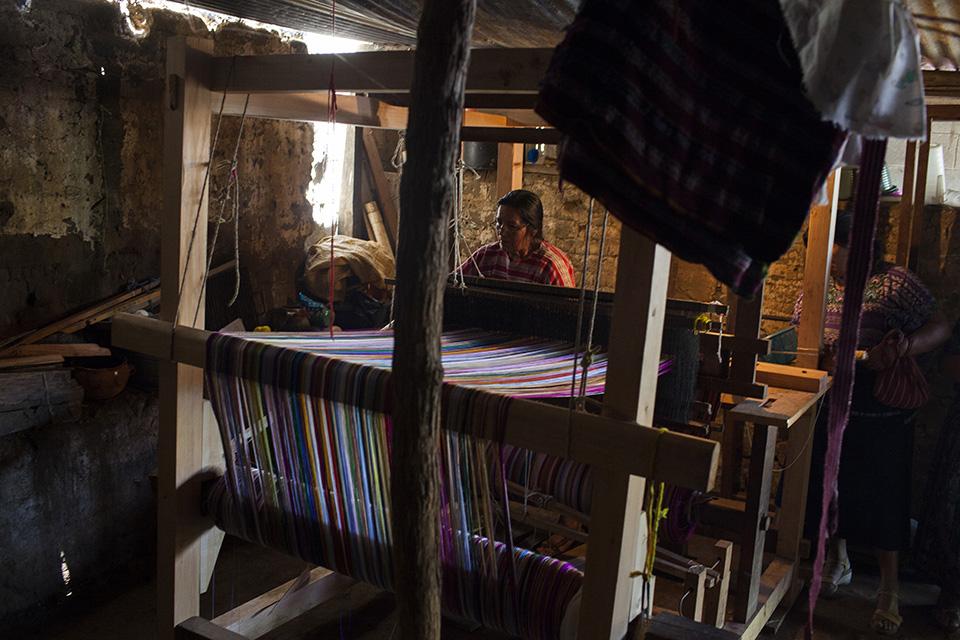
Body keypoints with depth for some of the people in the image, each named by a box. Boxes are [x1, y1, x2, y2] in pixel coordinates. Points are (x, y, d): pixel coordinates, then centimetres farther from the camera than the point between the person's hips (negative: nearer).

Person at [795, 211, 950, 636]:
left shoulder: (894, 282, -8)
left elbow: (940, 327, -11)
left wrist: (903, 347, -31)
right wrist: (824, 357, -17)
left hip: (880, 414, -5)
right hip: (827, 409, 5)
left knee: (882, 499, 2)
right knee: (829, 488, 16)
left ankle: (889, 592, 18)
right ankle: (837, 561, 39)